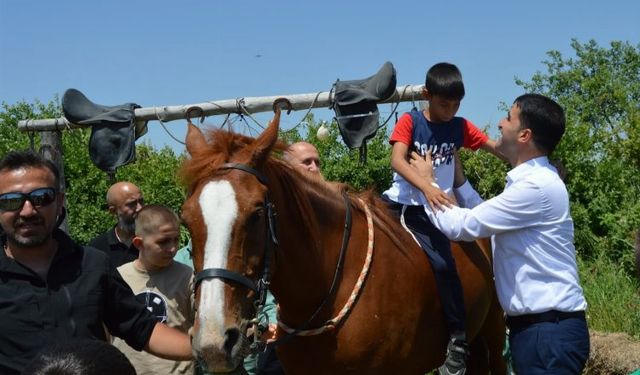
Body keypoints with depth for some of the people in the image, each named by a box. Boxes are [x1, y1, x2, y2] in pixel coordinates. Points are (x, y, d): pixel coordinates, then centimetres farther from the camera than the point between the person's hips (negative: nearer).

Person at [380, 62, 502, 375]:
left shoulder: (460, 127, 3)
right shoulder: (409, 122, -4)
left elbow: (496, 148, 4)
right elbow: (397, 161, -19)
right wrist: (426, 187, -36)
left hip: (431, 211, -1)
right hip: (399, 202, 1)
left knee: (443, 265, -19)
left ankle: (458, 341, -12)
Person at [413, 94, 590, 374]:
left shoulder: (538, 185, -19)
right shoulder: (530, 180, 13)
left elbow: (463, 225, -17)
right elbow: (485, 217, 26)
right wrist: (457, 177, 17)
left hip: (549, 330, -10)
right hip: (532, 326, 10)